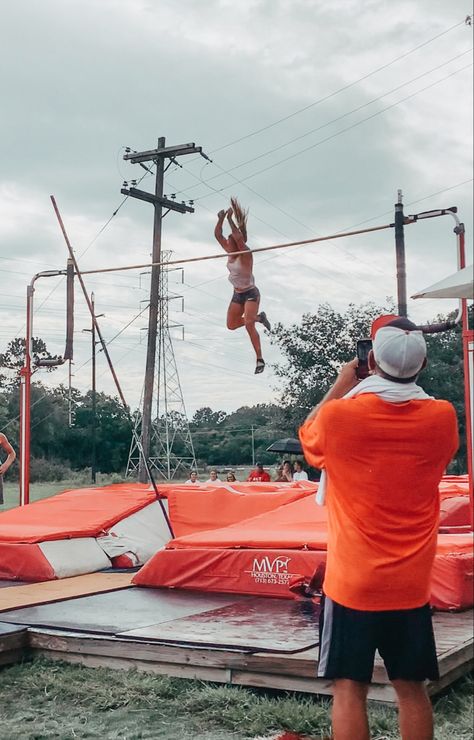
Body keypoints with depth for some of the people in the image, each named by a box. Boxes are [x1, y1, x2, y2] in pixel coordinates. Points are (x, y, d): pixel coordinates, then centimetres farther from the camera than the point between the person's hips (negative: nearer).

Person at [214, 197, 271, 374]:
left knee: (248, 325, -20)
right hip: (237, 294, 8)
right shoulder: (230, 252, -1)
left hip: (250, 293, -8)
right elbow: (218, 235, -3)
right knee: (231, 325, 10)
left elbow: (239, 237, -39)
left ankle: (260, 359, -17)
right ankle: (258, 317, 33)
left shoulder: (245, 254, -21)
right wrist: (220, 219, -18)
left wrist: (230, 220, -36)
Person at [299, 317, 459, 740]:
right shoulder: (442, 418, -8)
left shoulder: (339, 415, -14)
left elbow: (307, 437, 9)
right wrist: (405, 387, 15)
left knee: (349, 689, 5)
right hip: (412, 583, 3)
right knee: (411, 688, 14)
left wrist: (340, 387, 15)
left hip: (351, 582, -3)